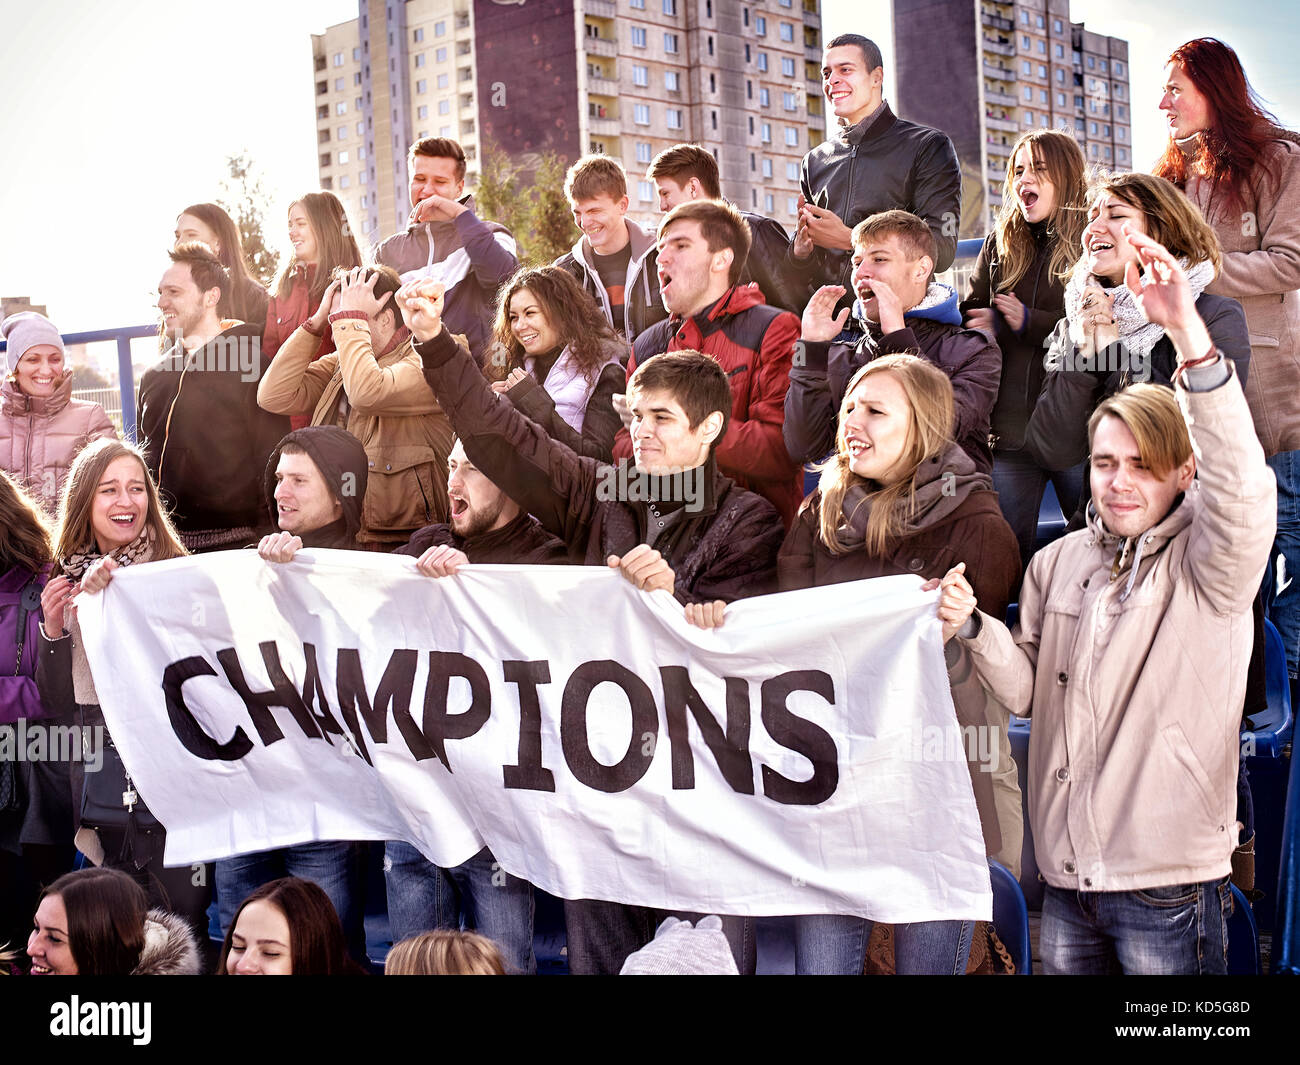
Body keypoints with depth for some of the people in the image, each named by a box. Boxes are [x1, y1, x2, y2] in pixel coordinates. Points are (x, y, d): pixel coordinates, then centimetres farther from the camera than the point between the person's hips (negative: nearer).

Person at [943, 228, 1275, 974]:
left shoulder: (1205, 562, -6)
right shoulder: (1059, 561, 9)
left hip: (1168, 883, -5)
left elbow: (1242, 486, -27)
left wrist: (1190, 335, -38)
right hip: (1067, 875, 5)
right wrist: (974, 627, -9)